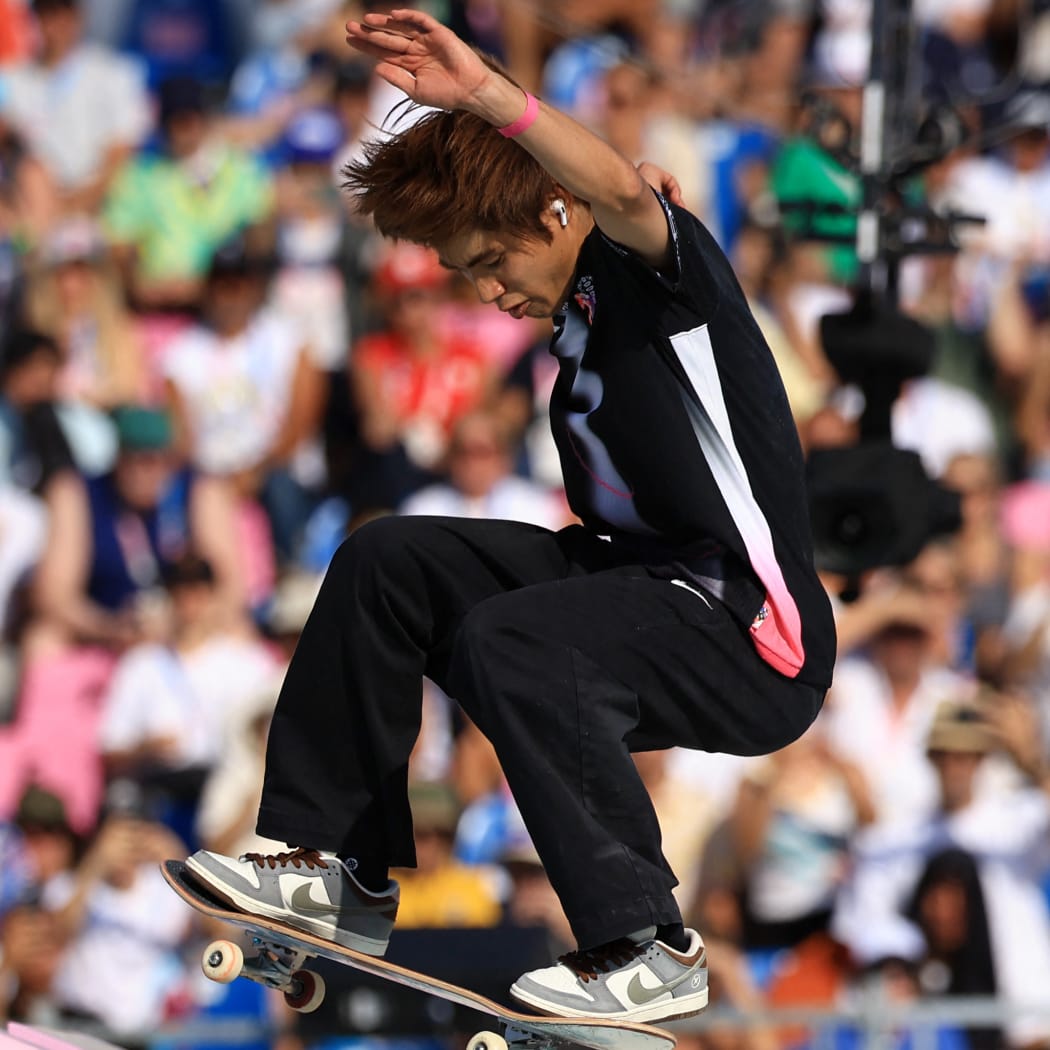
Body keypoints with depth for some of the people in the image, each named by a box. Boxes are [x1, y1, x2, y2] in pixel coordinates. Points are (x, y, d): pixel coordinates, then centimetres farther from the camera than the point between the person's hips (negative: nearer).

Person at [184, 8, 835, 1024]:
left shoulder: (655, 270, -13)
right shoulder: (579, 311, 14)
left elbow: (622, 193, -37)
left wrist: (488, 95, -45)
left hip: (754, 637, -10)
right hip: (639, 574, 10)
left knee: (507, 640, -33)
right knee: (385, 560, 4)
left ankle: (648, 951, -23)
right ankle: (339, 870, 9)